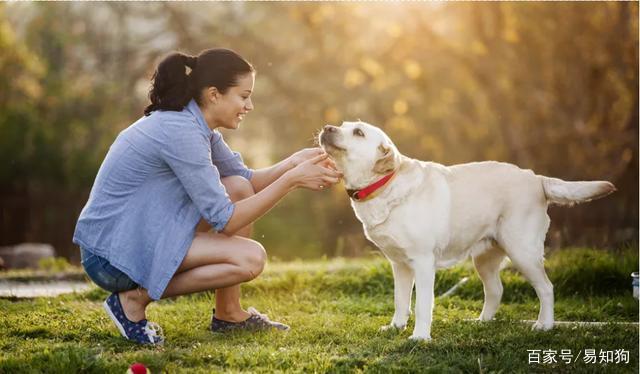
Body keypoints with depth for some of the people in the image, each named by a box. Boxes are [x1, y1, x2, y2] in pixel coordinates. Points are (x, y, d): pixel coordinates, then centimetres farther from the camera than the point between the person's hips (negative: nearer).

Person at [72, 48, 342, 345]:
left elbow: (247, 180, 13)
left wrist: (295, 162, -4)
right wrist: (291, 180, -18)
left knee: (239, 188, 4)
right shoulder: (180, 132, -23)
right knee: (250, 258, -18)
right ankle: (136, 297, -7)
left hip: (137, 235, 10)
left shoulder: (196, 125, 6)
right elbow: (224, 220, -20)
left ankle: (228, 313, 9)